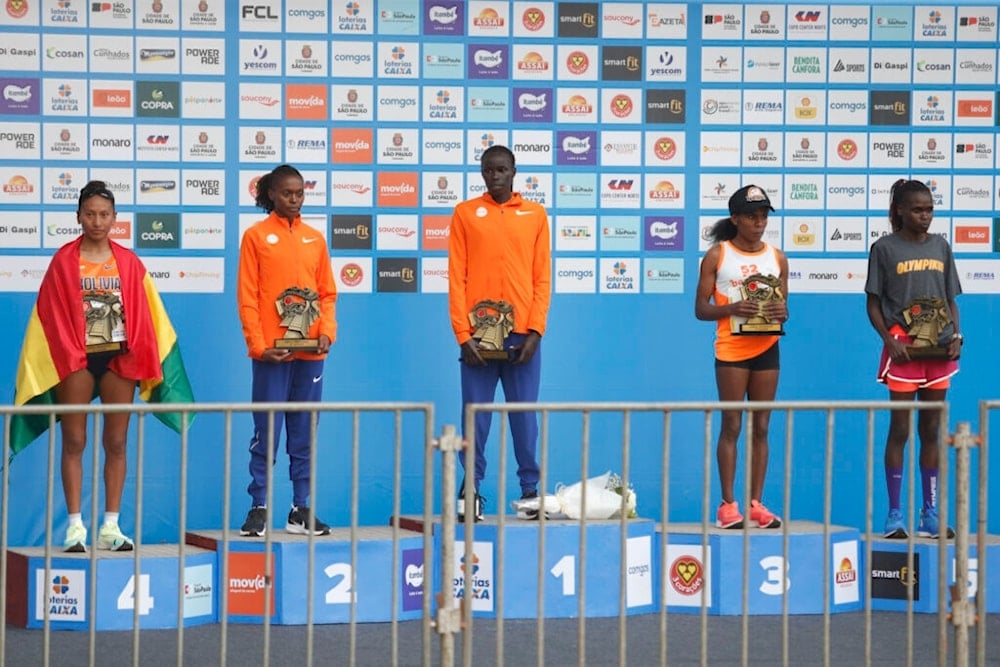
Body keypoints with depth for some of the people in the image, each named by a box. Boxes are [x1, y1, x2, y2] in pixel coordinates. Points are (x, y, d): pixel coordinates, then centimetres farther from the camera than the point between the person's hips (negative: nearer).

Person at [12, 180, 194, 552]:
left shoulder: (128, 262, 6)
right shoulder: (64, 261, 1)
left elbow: (145, 314, 5)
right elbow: (52, 315, 0)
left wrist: (140, 359, -2)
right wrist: (66, 358, -6)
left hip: (118, 359, 2)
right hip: (76, 360, -2)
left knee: (116, 442, 4)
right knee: (74, 442, -1)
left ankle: (111, 526, 8)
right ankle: (75, 527, 1)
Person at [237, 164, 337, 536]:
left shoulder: (315, 239, 13)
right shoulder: (256, 236, 1)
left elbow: (327, 293, 13)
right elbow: (247, 296, -3)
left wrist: (327, 332, -3)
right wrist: (259, 345, -11)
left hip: (310, 352, 4)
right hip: (271, 352, -4)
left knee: (304, 434, 7)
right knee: (267, 432, -4)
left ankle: (301, 510, 12)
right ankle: (258, 508, 2)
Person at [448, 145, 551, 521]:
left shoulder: (535, 214, 9)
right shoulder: (465, 213, 7)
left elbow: (543, 277, 6)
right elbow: (456, 276, 2)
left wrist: (535, 330, -4)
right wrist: (463, 334, -6)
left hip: (522, 335, 1)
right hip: (477, 336, -1)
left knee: (525, 417, 3)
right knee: (475, 416, -1)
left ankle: (530, 490, 8)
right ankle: (470, 491, 4)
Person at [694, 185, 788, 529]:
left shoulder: (777, 258, 9)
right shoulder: (717, 255, -1)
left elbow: (783, 305, 14)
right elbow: (701, 309, -2)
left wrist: (782, 312, -11)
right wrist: (731, 308, -20)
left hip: (767, 348, 3)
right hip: (731, 348, -3)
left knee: (760, 427, 4)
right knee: (731, 426, -3)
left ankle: (755, 503, 7)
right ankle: (728, 504, 0)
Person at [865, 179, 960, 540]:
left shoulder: (941, 246, 10)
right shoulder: (884, 248, -1)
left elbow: (951, 300, 14)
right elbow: (873, 303, 0)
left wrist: (956, 336, -2)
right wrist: (889, 340, -13)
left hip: (939, 349, 4)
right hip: (903, 348, -4)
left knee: (931, 430, 8)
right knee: (900, 429, -2)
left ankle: (931, 515, 13)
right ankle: (894, 515, 3)